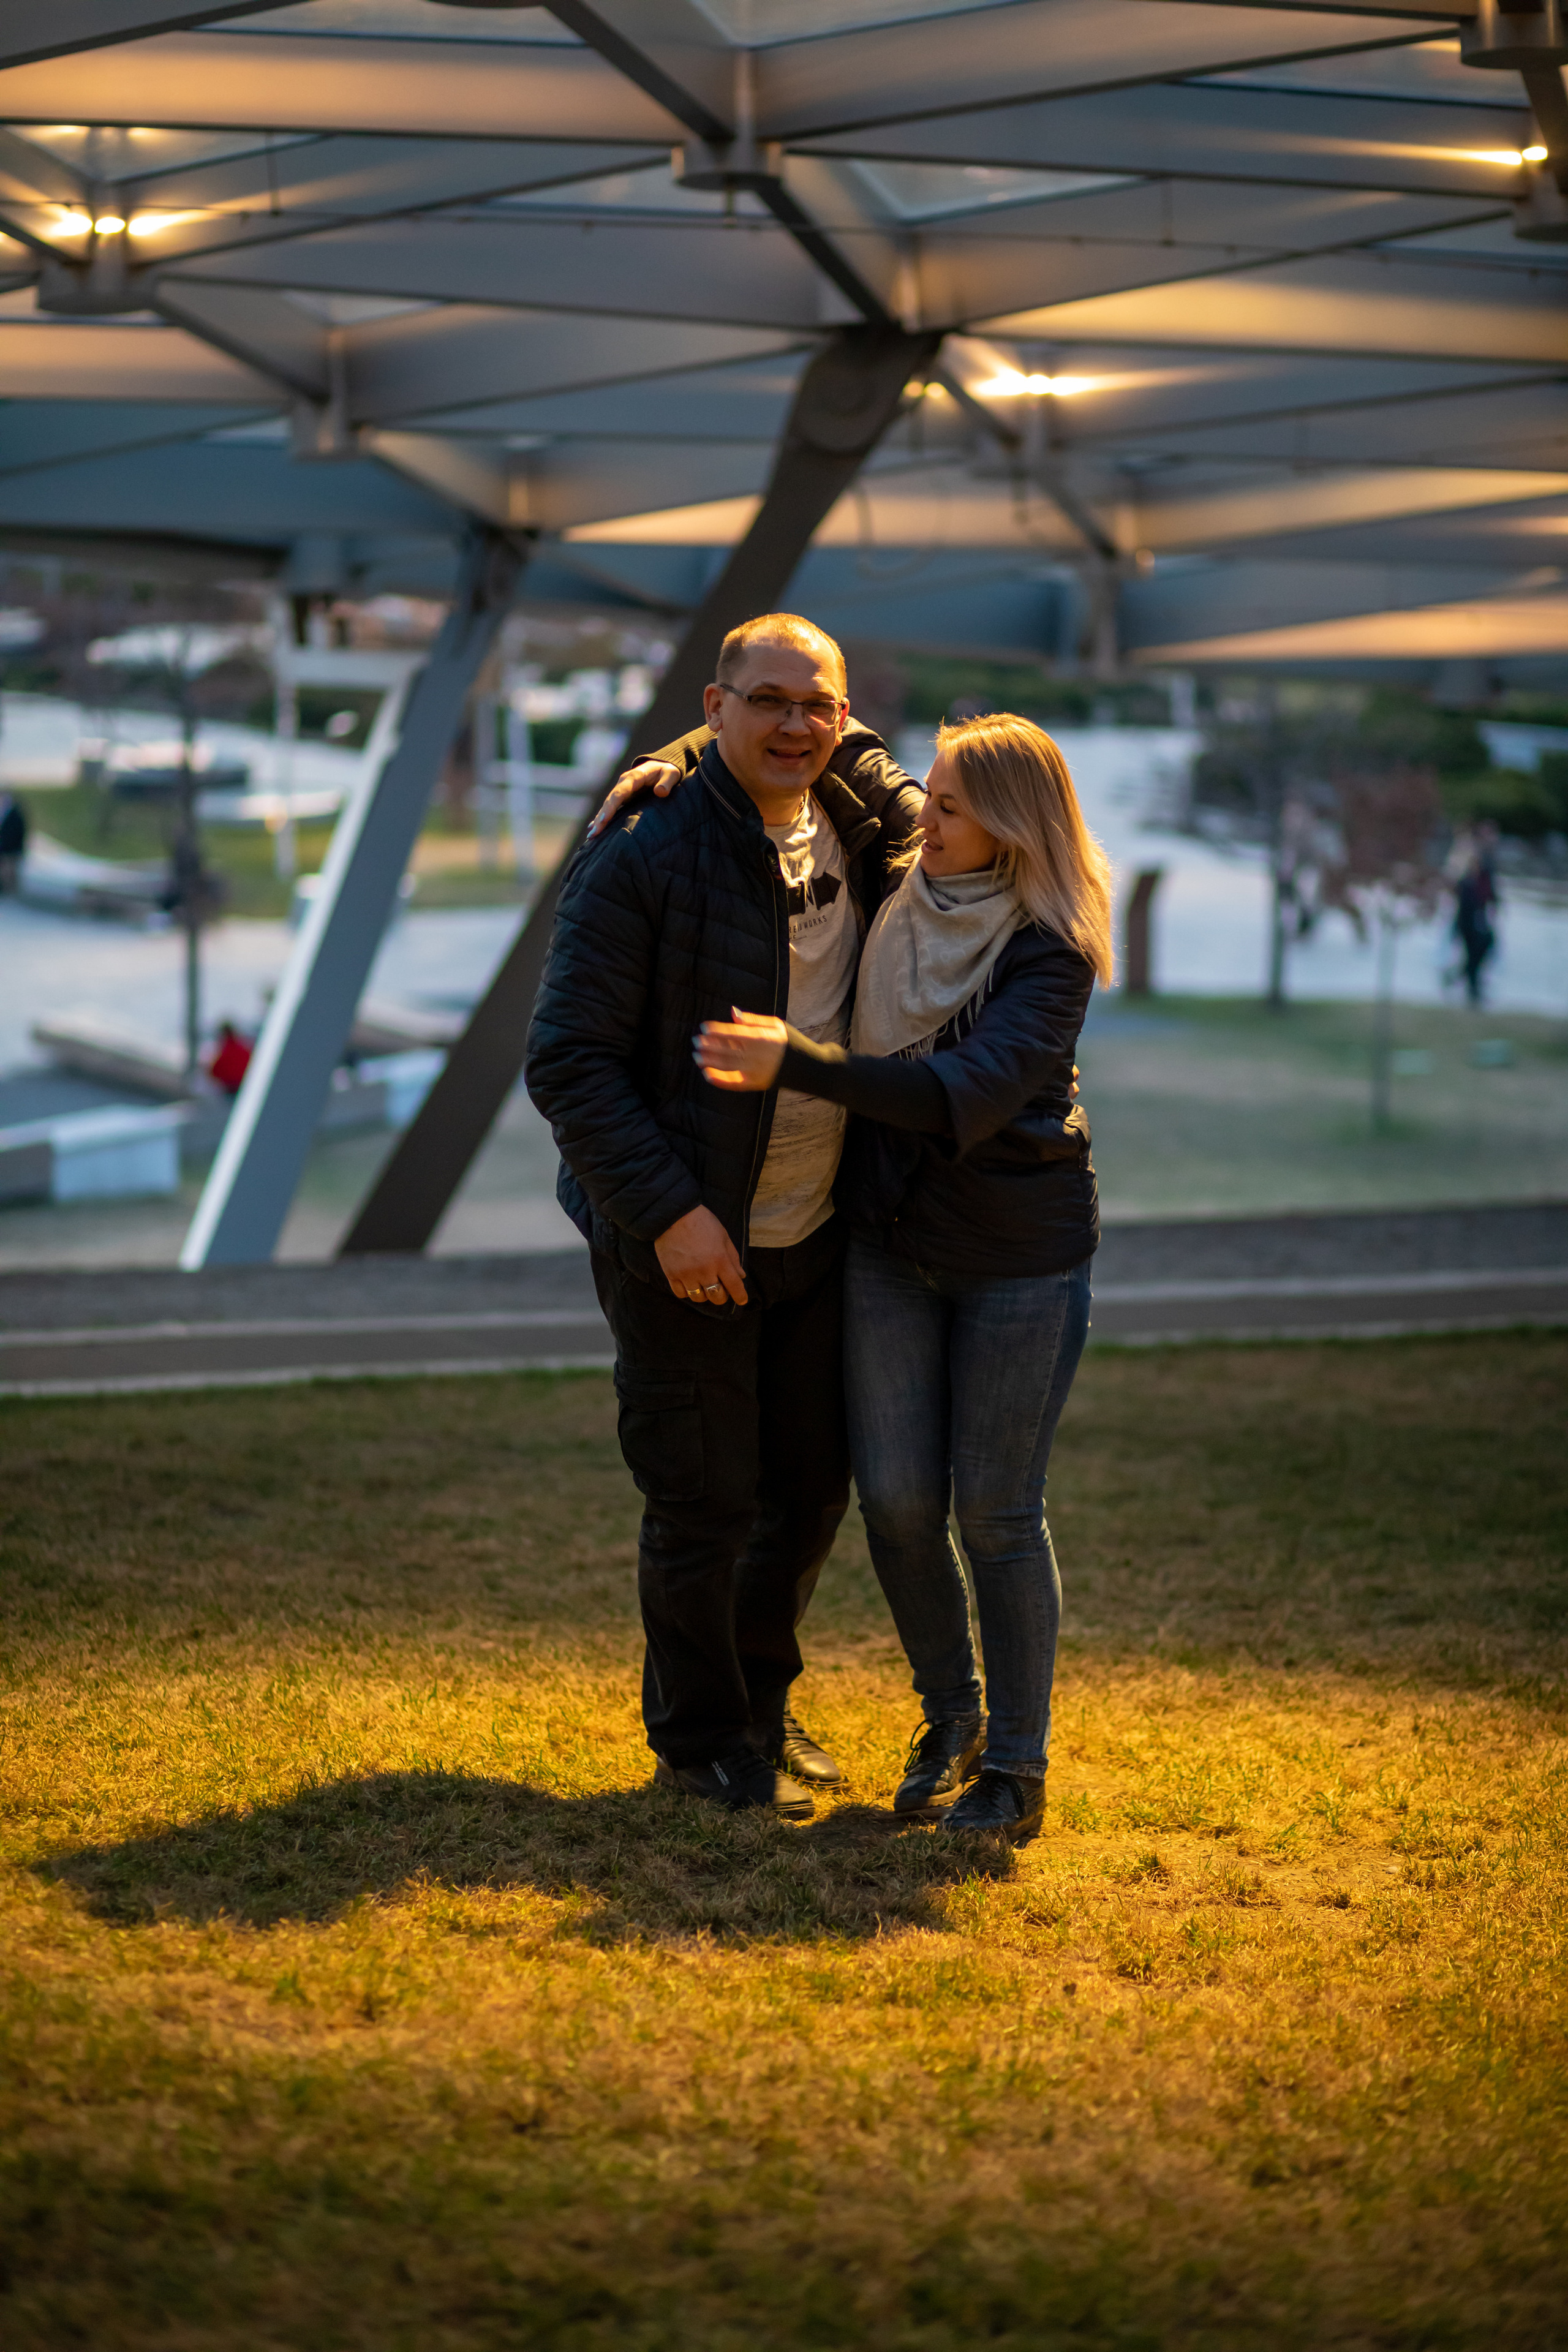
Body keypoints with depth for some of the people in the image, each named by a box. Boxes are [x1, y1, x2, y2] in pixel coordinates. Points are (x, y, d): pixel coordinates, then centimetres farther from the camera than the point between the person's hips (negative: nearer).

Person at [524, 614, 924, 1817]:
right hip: (684, 1244, -6)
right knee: (706, 1504, 1)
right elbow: (569, 1061, -18)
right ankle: (700, 1739, 22)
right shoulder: (646, 852, -17)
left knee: (815, 1487, 16)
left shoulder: (866, 828, 2)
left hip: (818, 1234, 6)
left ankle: (760, 1701, 38)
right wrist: (669, 1213, -23)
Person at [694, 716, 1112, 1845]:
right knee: (897, 1500, 2)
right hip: (892, 1243, 5)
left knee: (996, 1512, 0)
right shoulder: (898, 899, -1)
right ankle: (951, 1716, 26)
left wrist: (796, 1062, -36)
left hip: (1021, 1254, -5)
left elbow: (964, 1096, -32)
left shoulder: (1050, 957, -18)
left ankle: (1016, 1767, 14)